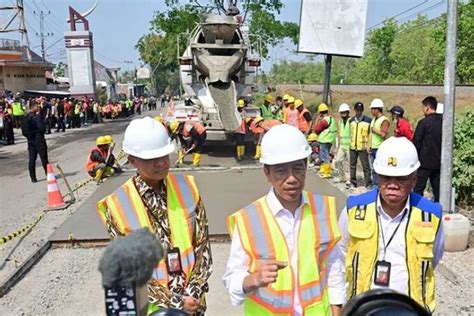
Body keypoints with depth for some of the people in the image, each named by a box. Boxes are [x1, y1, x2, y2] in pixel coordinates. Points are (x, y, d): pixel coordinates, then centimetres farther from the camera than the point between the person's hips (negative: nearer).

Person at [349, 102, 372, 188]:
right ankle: (353, 182, 24)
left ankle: (368, 184, 6)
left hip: (363, 147, -5)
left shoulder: (368, 120, -5)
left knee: (366, 166, -1)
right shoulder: (351, 120, 10)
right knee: (352, 165, 13)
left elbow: (371, 133, -5)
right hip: (352, 146, 5)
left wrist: (369, 145, -10)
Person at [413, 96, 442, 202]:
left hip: (425, 161, -6)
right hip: (438, 162, 6)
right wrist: (441, 156, 18)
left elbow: (416, 142, -10)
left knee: (418, 189, 1)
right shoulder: (443, 122, 5)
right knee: (437, 189, 10)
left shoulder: (424, 122, -12)